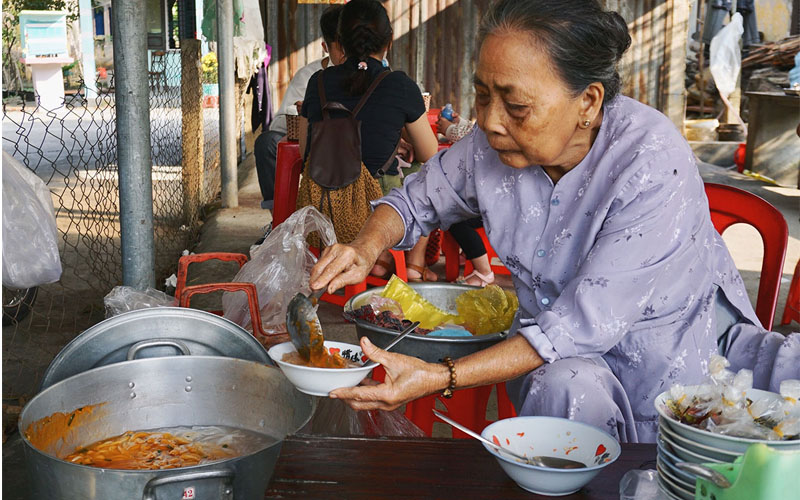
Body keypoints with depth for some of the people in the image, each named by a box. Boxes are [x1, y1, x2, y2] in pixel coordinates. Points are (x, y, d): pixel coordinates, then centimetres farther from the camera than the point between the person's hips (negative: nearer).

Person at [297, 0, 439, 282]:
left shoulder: (318, 81, 4)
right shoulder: (401, 86, -7)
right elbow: (429, 156, 6)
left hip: (317, 214, 4)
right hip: (370, 213, -4)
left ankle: (379, 257, 30)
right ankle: (415, 263, 30)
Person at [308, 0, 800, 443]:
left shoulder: (652, 159, -28)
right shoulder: (490, 145, -12)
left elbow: (587, 323, -31)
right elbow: (415, 201, 9)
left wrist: (440, 378, -37)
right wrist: (367, 248, -16)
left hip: (675, 336, -1)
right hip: (558, 349, 2)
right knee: (565, 386, -32)